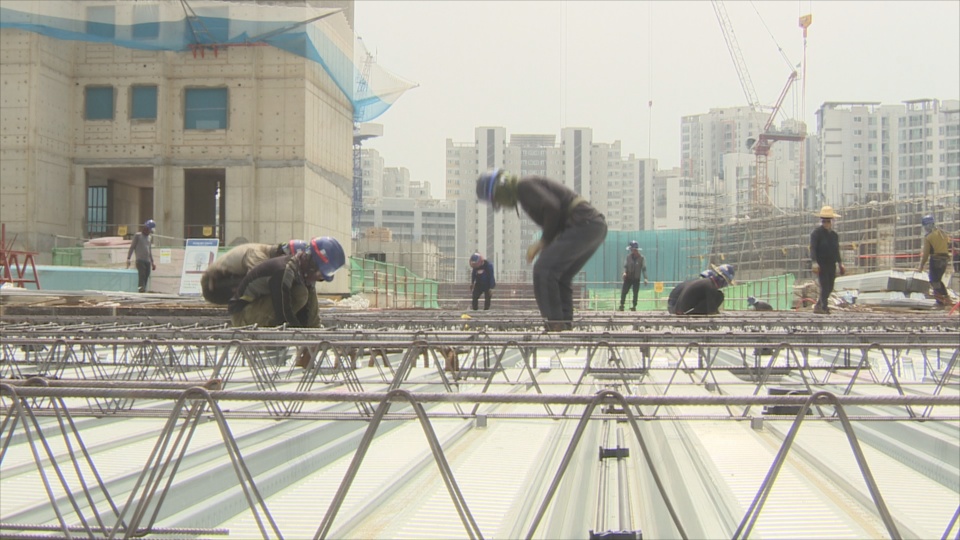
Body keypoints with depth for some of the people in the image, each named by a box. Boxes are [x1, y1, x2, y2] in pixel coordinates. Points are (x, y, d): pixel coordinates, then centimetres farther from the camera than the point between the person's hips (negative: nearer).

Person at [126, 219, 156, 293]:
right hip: (140, 260, -6)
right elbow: (132, 247, 2)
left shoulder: (149, 238, 22)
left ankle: (143, 289, -4)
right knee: (142, 276, -19)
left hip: (148, 261, 6)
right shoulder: (137, 236, 5)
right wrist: (128, 258, -7)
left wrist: (152, 262, 25)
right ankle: (141, 289, -28)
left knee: (146, 278, -2)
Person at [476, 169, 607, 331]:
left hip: (583, 224, -10)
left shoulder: (523, 186, -3)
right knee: (560, 275, 17)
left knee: (544, 270, -10)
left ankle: (555, 325, -10)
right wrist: (540, 244, 13)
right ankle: (565, 325, 12)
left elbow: (552, 207, -17)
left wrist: (544, 241, -6)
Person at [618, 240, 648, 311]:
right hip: (628, 277, 2)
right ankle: (622, 305, 4)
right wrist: (624, 272, -16)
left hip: (636, 279, -2)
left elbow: (644, 268, -9)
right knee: (624, 291, -3)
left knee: (635, 293, 3)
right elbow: (625, 265, 5)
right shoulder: (628, 256, 0)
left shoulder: (641, 258, -8)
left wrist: (645, 278, -19)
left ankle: (634, 306, 13)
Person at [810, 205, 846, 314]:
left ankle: (818, 306, 21)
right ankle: (824, 307, -10)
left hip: (831, 265, 7)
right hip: (821, 264, -7)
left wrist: (840, 264, 17)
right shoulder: (816, 233, -6)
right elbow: (813, 248, -13)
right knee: (824, 286, -13)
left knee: (829, 288, 9)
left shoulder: (834, 235, 14)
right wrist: (814, 263, -24)